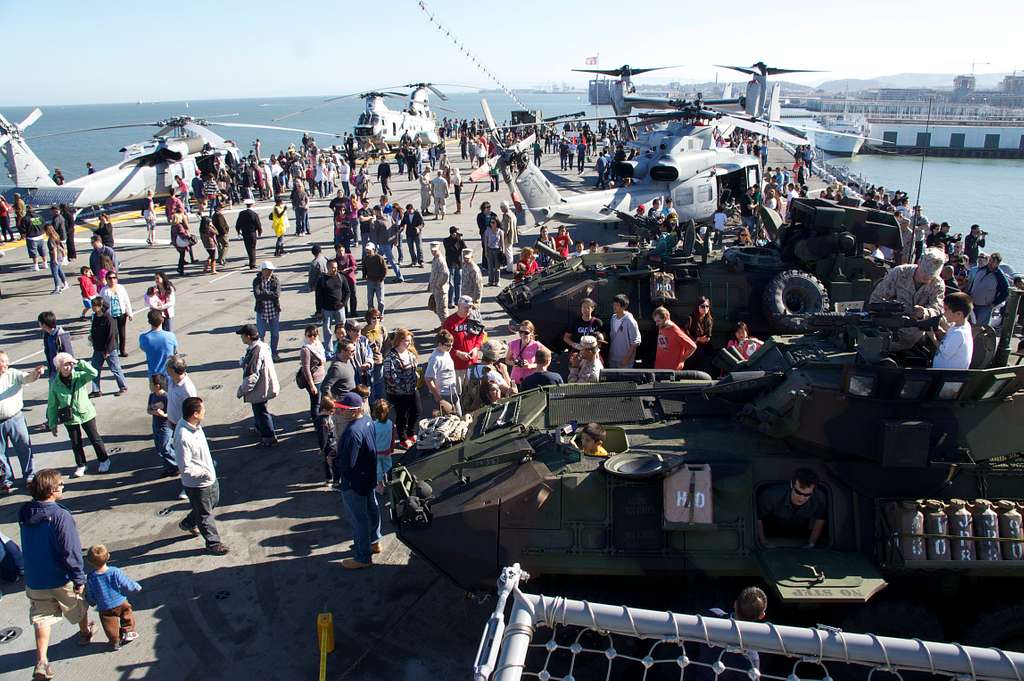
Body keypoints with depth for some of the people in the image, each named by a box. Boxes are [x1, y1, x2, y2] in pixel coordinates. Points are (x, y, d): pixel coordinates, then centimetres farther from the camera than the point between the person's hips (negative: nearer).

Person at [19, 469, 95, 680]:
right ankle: (85, 632, 46)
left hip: (34, 580, 4)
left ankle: (41, 661, 3)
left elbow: (27, 547, 9)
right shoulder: (61, 516, -27)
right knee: (78, 606, 22)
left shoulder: (24, 513, -5)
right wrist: (79, 578, -16)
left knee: (42, 618, 12)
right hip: (61, 579, -4)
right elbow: (71, 551, -24)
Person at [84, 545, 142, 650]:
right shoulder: (115, 572, -23)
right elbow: (128, 585, -12)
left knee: (110, 626, 20)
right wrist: (137, 587, 8)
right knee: (127, 616, 27)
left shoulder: (90, 578, -19)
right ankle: (128, 633, 35)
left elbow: (91, 599, -6)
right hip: (121, 603, -1)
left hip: (105, 609, 1)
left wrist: (92, 603, 16)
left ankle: (115, 642, 32)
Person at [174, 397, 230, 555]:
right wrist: (205, 473, -18)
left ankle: (188, 523, 52)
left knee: (213, 502, 30)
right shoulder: (183, 438, -35)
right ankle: (213, 543, 33)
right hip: (197, 484, -9)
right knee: (205, 514, 13)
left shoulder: (195, 425, -8)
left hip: (209, 477, 9)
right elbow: (185, 468, -30)